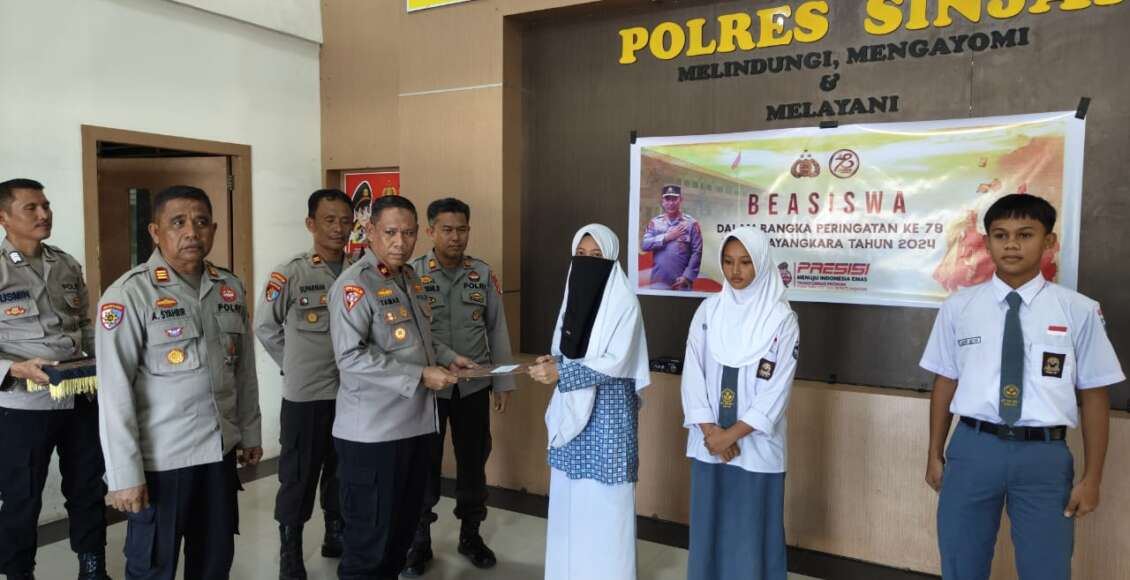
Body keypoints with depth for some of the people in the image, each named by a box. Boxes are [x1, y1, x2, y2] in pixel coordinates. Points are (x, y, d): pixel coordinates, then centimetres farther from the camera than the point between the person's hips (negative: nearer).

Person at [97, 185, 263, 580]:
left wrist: (250, 432, 14)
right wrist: (125, 473, -15)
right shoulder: (129, 294, -13)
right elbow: (115, 392, -15)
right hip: (161, 459, -5)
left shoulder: (231, 289, 5)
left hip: (221, 452, 5)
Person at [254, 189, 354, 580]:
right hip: (305, 395, -3)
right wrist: (297, 366, 5)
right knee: (298, 477, 7)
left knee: (343, 474, 18)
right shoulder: (288, 275, -10)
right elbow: (265, 329, 2)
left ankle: (337, 538, 37)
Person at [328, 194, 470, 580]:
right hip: (373, 432, -8)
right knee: (369, 534, 4)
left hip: (417, 423, 8)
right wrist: (419, 376, -22)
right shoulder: (354, 284, -14)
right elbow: (351, 357, -23)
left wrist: (448, 358, 7)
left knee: (404, 526, 19)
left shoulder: (410, 279, 11)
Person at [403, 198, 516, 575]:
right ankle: (419, 540, 27)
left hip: (474, 386, 2)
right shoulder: (412, 274, -6)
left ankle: (470, 534, 32)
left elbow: (497, 330, 5)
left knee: (473, 460, 13)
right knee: (424, 463, 10)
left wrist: (504, 382, 5)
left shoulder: (483, 274, 2)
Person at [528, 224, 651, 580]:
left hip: (608, 408, -6)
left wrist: (561, 372, -24)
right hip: (573, 406, 6)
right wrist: (552, 363, -8)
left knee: (604, 496, 0)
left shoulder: (624, 303, -12)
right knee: (570, 492, 13)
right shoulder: (573, 296, 8)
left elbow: (616, 363, -18)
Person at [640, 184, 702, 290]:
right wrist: (667, 237, -10)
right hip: (659, 281, 1)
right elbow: (644, 245, -2)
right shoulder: (654, 222, 9)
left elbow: (696, 252, -3)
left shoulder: (691, 223, 2)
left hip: (681, 281, -1)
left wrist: (687, 277, -11)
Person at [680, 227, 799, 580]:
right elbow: (693, 373, -1)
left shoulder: (781, 318, -5)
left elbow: (777, 389, -9)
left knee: (752, 532, 6)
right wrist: (711, 431, -10)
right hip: (708, 443, 3)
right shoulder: (708, 310, 3)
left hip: (756, 446, -3)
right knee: (709, 526, 12)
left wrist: (732, 434, -13)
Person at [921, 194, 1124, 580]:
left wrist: (1092, 477, 0)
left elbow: (1094, 396, 0)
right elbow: (945, 383, 6)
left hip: (1044, 454, -1)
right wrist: (935, 455, 8)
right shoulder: (958, 308, 1)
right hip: (972, 449, 1)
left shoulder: (1079, 311, -3)